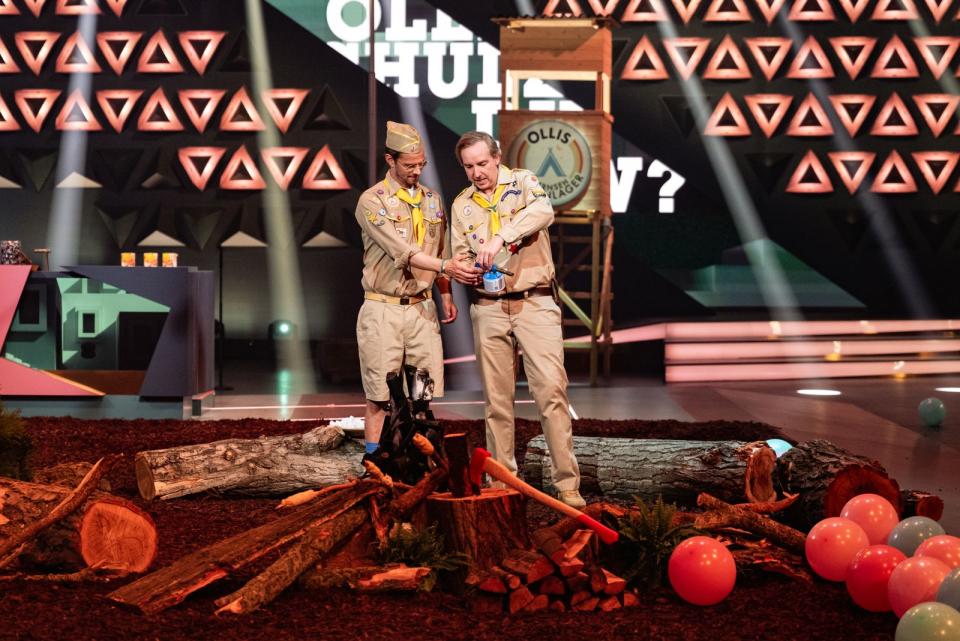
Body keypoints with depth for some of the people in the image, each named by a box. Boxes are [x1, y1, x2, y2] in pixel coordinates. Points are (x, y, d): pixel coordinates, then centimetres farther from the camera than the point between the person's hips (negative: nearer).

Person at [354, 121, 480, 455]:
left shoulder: (432, 199, 11)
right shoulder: (372, 201, -8)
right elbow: (403, 251, -20)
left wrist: (446, 295, 15)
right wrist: (446, 267, -31)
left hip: (422, 307, 5)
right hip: (384, 310, -5)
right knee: (380, 396, 0)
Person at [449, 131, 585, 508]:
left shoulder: (523, 183, 1)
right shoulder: (461, 205, 12)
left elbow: (543, 212, -22)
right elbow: (460, 258, 13)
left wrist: (501, 237, -35)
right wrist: (471, 268, -11)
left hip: (535, 303, -3)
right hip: (488, 308, 3)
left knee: (551, 389, -11)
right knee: (497, 399, 6)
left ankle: (567, 484, -9)